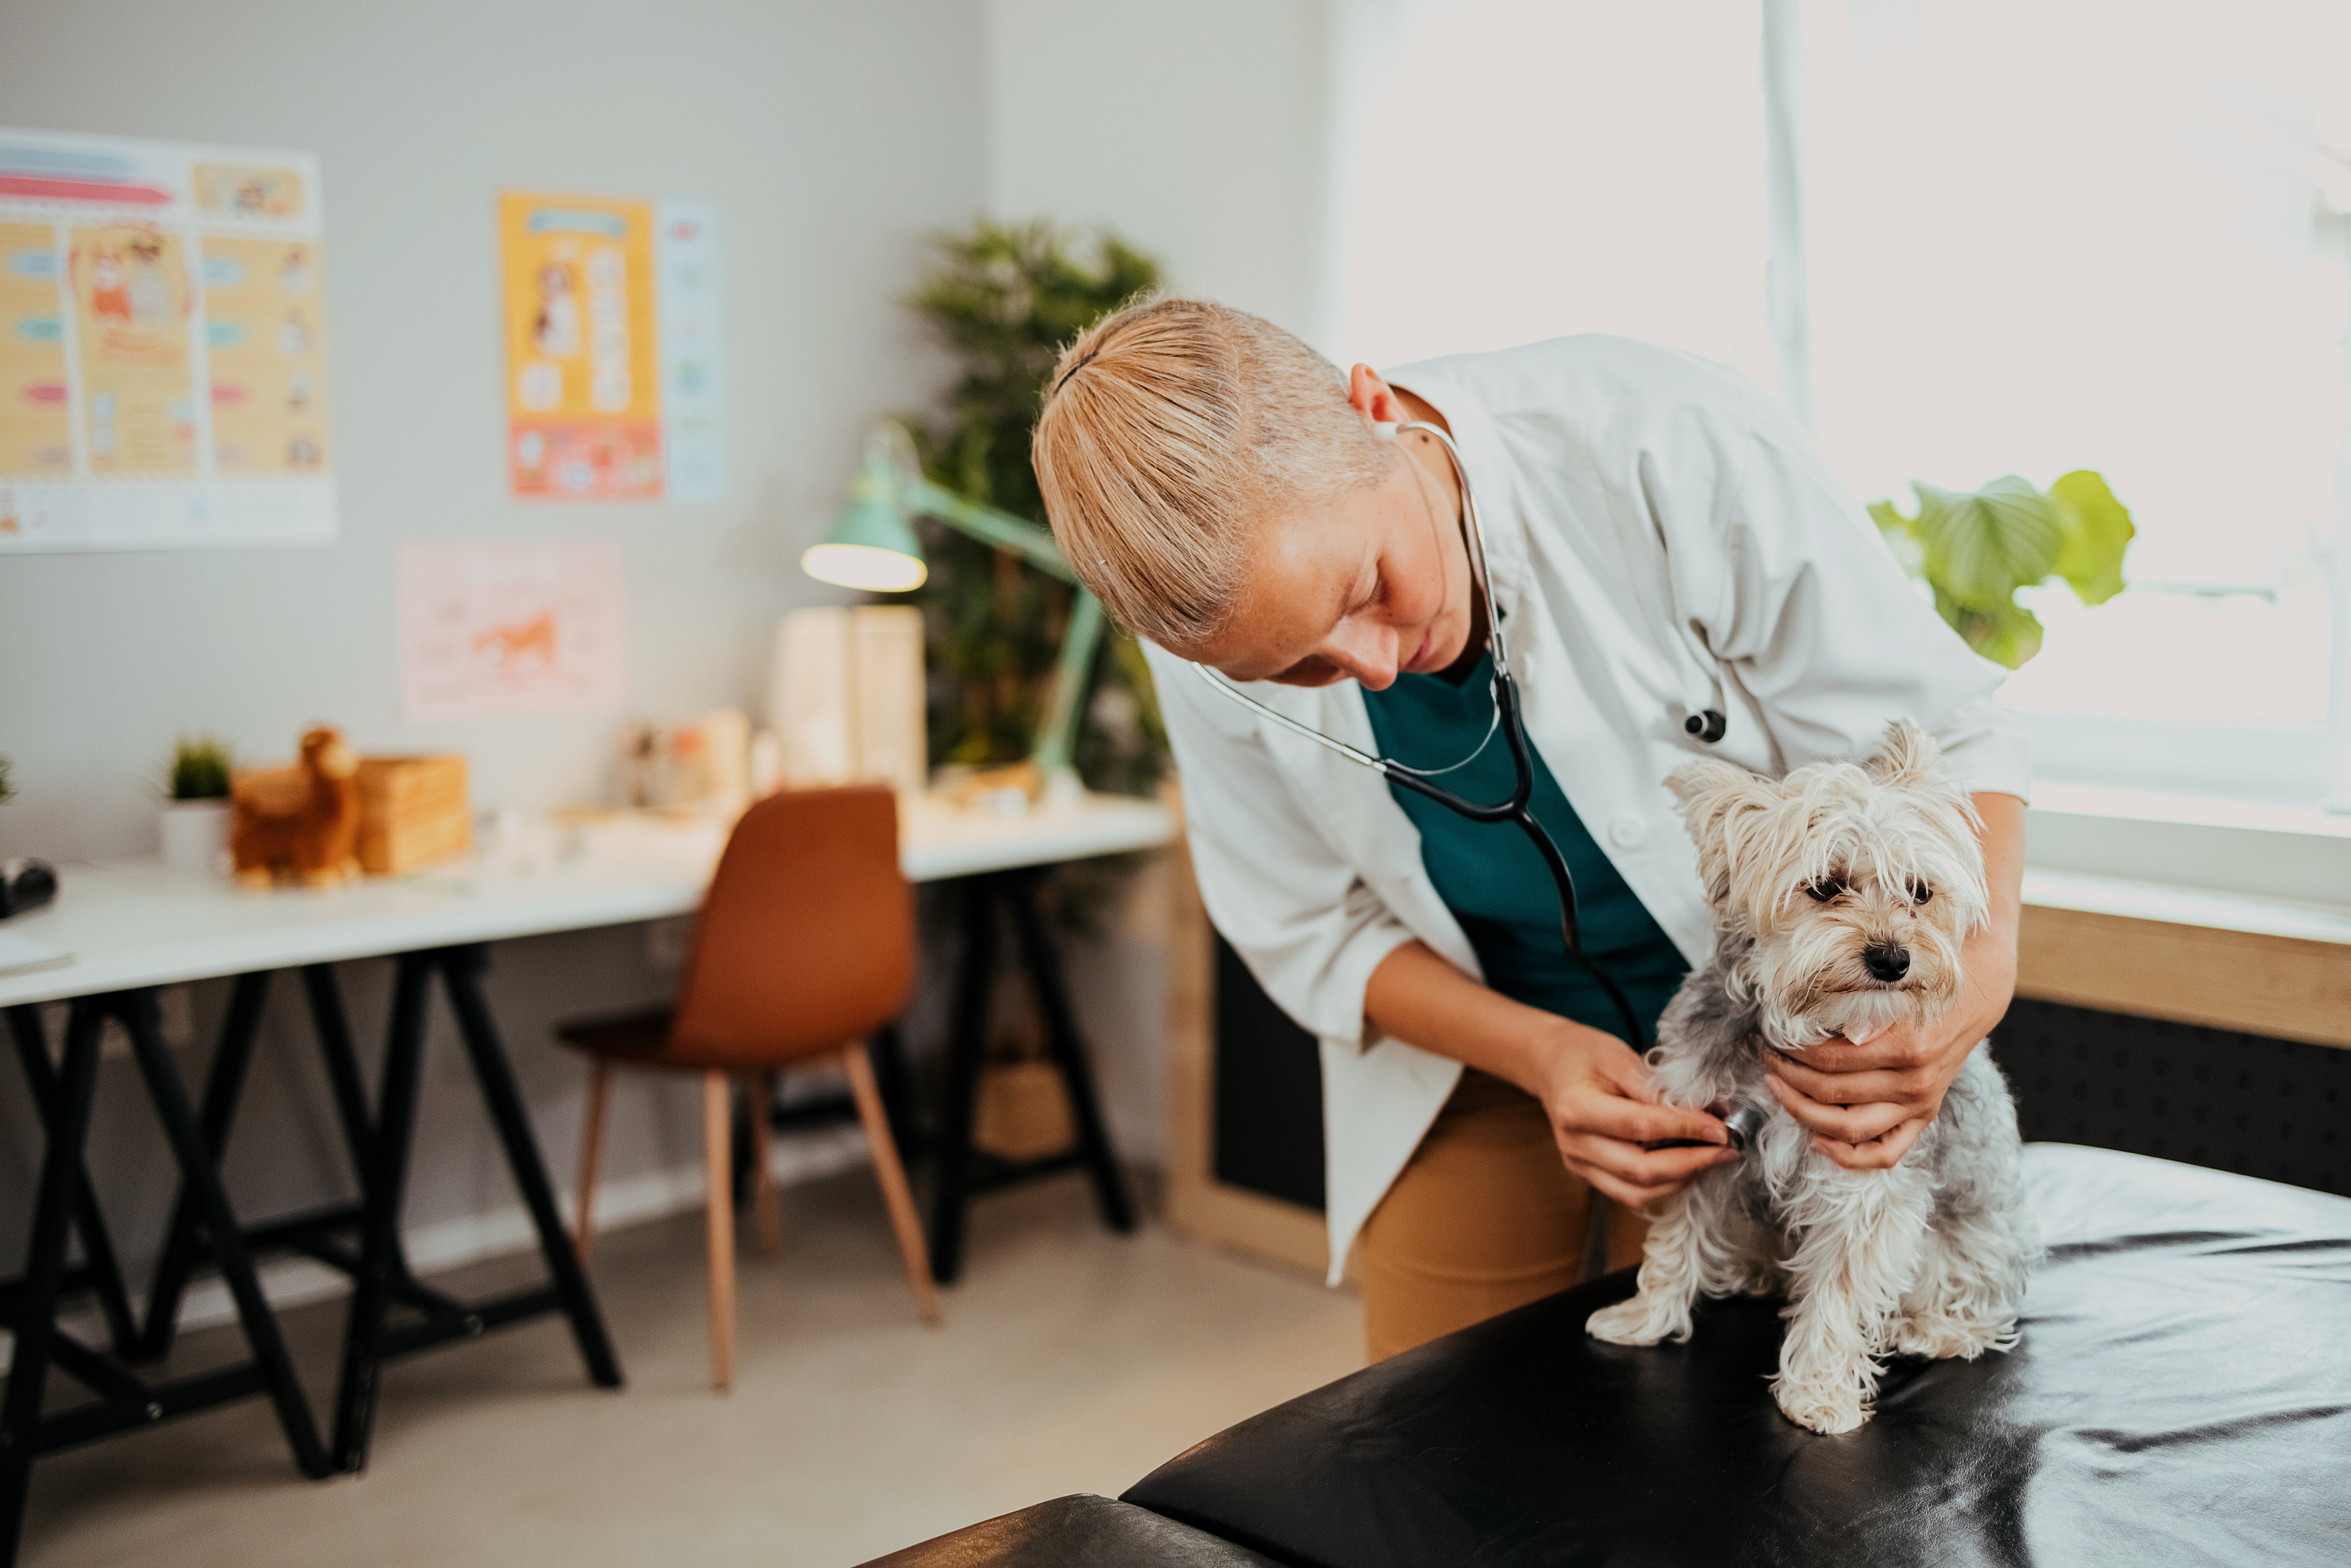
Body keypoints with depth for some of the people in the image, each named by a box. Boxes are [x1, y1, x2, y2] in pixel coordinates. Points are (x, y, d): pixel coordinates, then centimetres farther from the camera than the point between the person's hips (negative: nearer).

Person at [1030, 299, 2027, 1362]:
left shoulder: (1672, 446, -31)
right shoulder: (1217, 614, -23)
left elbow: (1936, 728, -21)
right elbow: (1311, 928, -10)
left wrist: (1981, 967, -40)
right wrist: (1538, 1054, -25)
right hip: (1477, 1049, 2)